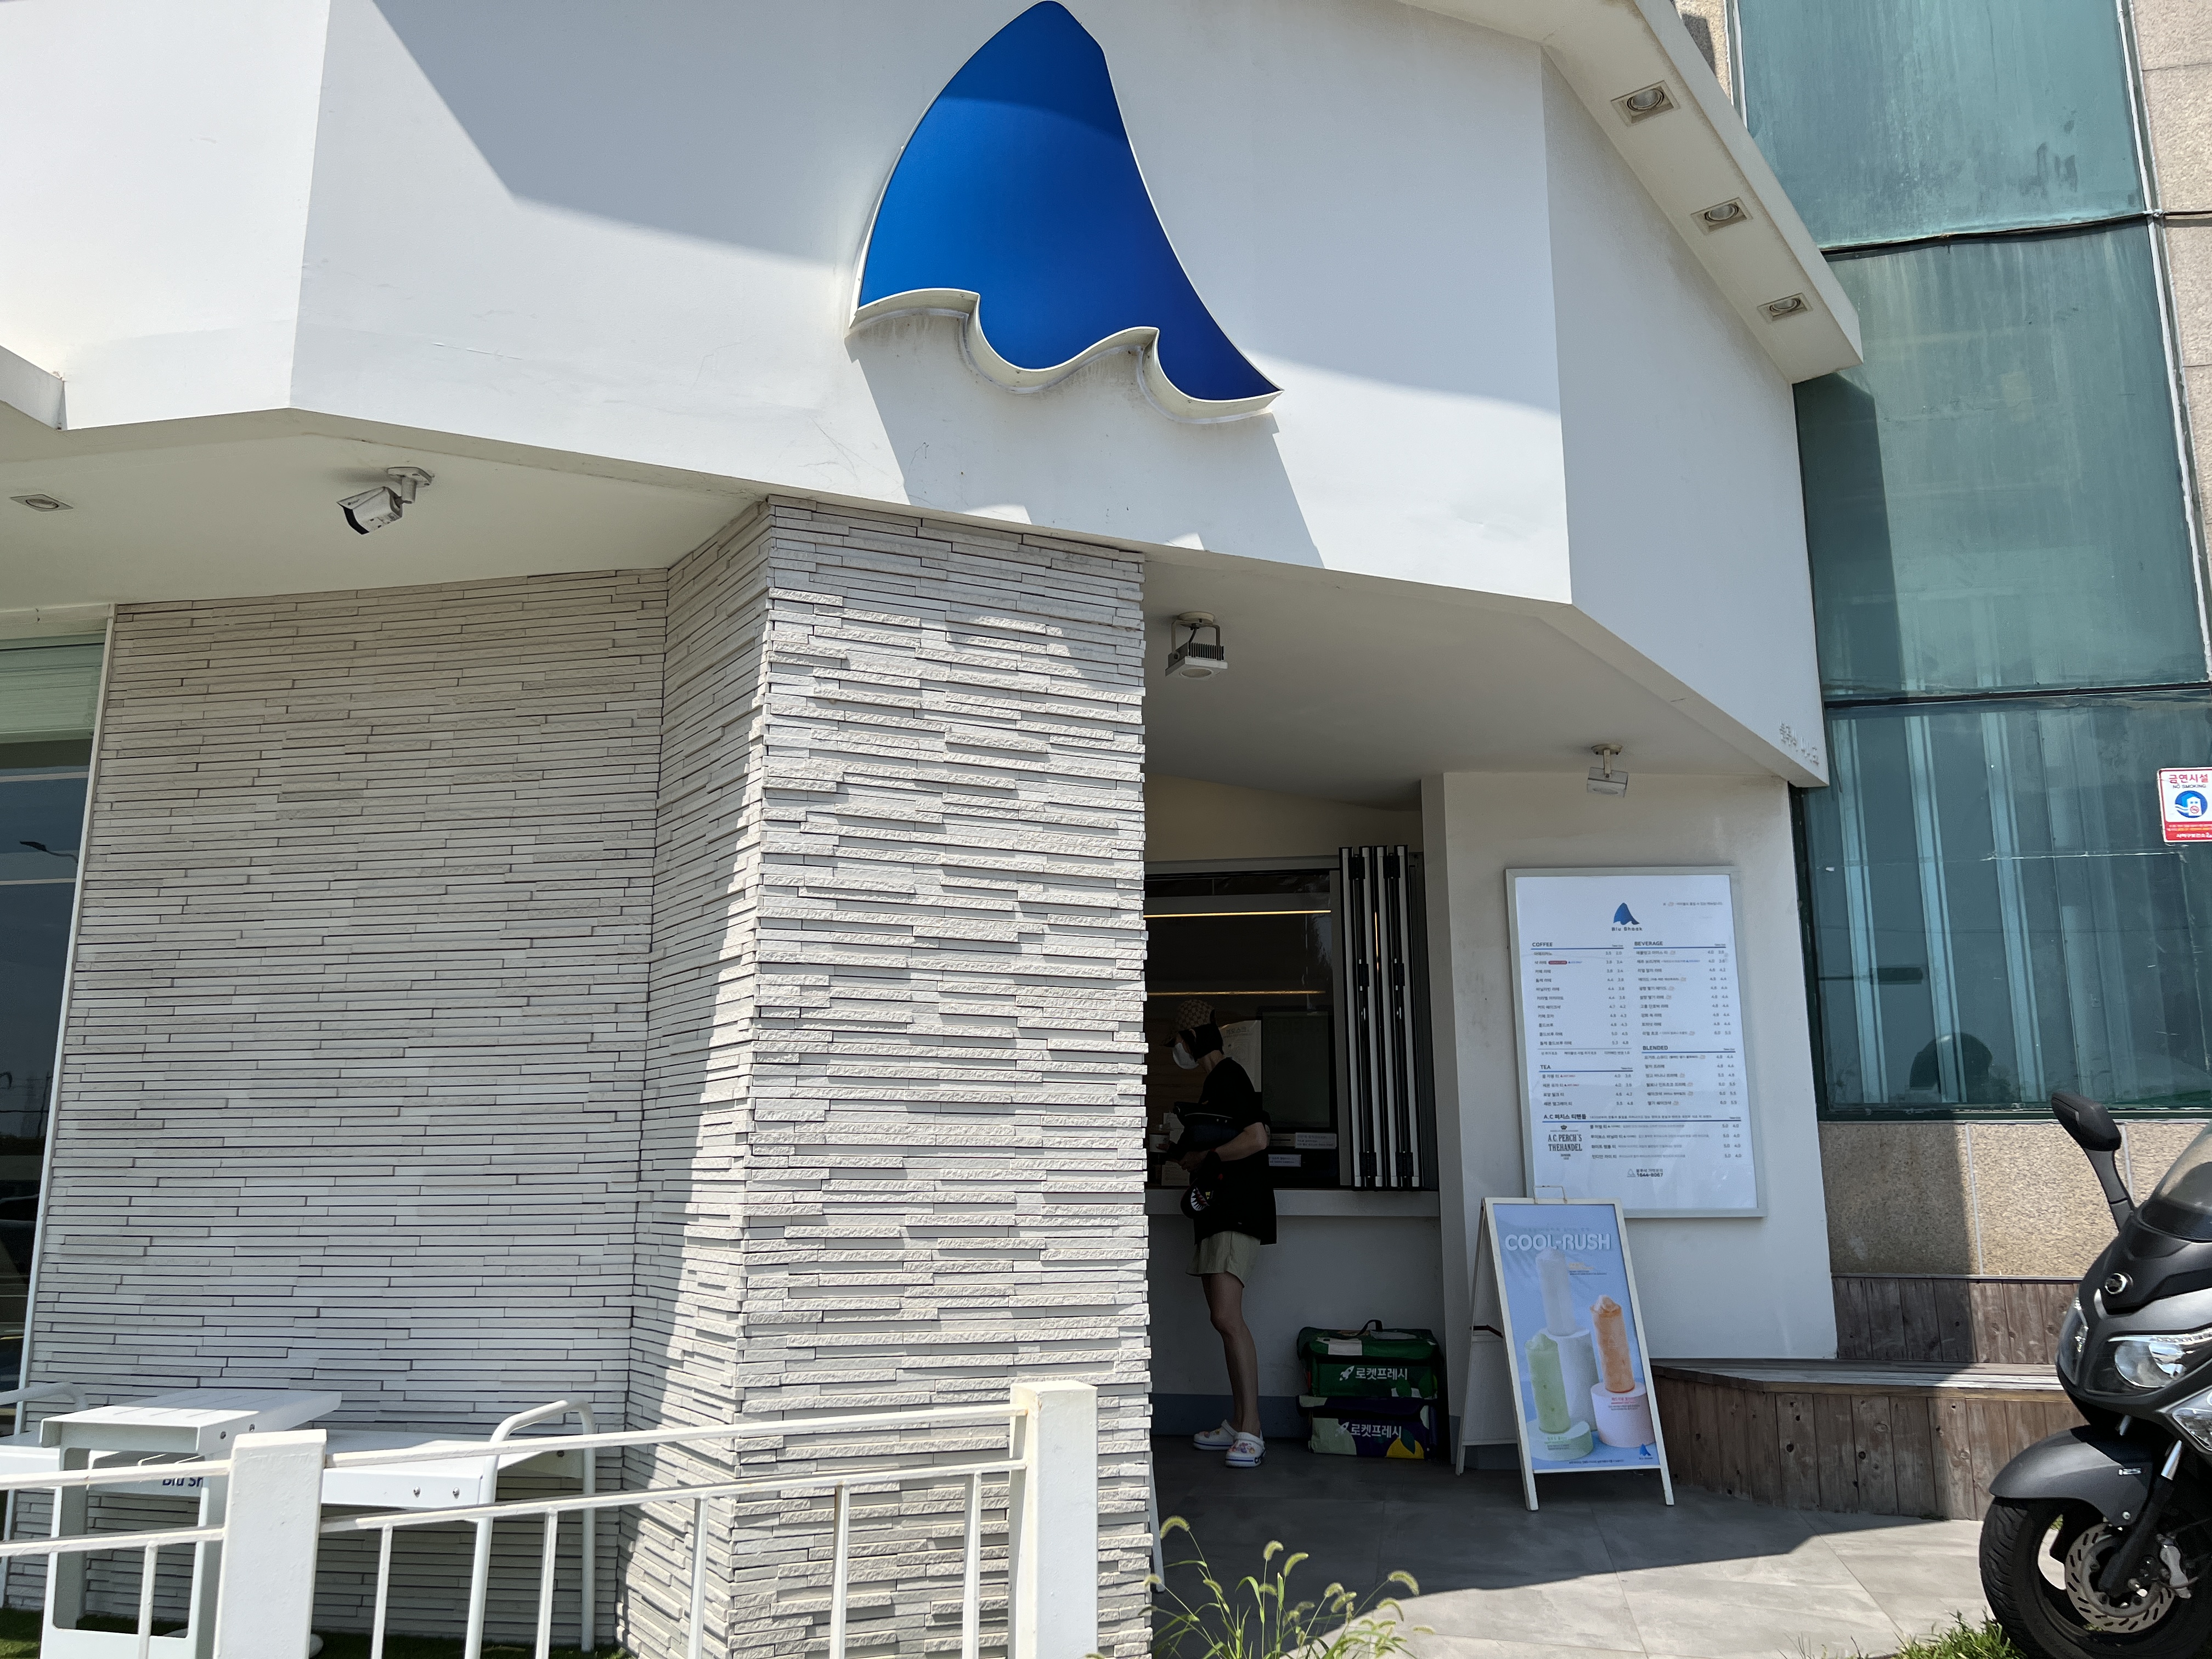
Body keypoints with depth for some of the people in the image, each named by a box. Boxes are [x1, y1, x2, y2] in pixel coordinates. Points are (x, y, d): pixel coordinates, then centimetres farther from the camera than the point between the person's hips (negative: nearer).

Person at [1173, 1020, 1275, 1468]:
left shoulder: (1229, 1077, -11)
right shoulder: (1212, 1082, 20)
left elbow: (1256, 1138, -22)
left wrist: (1203, 1158, -12)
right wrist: (1189, 1156, 13)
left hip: (1238, 1213, -11)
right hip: (1214, 1212, 11)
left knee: (1227, 1317, -17)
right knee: (1224, 1318, 10)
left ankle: (1251, 1432, -17)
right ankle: (1237, 1424, 16)